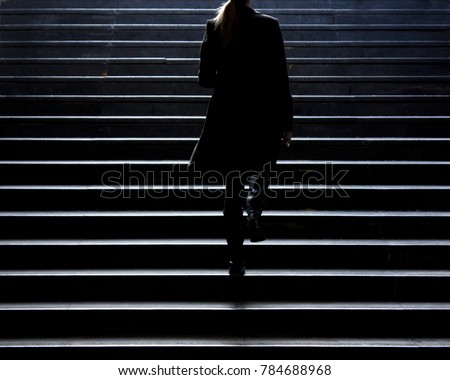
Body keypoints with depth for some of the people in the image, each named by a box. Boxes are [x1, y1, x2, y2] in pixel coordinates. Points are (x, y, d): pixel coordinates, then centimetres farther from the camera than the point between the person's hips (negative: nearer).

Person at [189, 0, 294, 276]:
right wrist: (287, 122, -1)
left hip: (226, 118, 2)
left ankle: (237, 260, 10)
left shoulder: (214, 27, -2)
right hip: (263, 118, -1)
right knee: (259, 172, 25)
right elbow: (280, 79, -8)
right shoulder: (268, 26, -8)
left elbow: (205, 79, 0)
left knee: (233, 187, 10)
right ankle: (254, 215, -3)